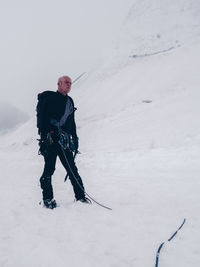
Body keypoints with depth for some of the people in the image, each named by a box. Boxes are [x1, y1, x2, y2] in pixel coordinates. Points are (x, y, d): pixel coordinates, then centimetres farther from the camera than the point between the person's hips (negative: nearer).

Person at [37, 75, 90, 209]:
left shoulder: (70, 101, 20)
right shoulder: (50, 98, -1)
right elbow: (43, 118, -8)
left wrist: (75, 138, 21)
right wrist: (44, 138, -16)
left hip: (64, 140, 6)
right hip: (51, 139, -6)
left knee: (72, 168, 4)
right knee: (49, 169, -4)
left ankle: (80, 195, 10)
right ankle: (48, 198, 6)